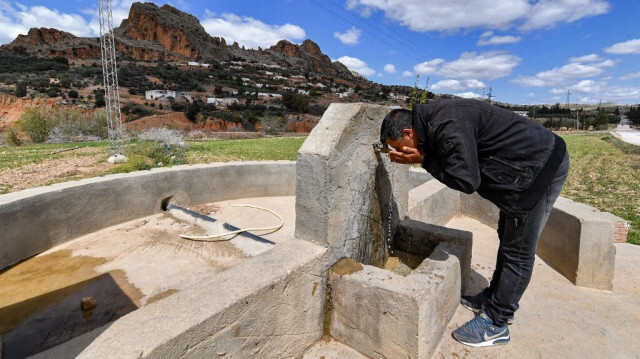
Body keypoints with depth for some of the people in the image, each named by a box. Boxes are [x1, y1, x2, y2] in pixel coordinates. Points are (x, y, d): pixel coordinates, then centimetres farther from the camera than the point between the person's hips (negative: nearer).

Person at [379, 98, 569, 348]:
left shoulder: (447, 127, -30)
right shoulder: (433, 119, 1)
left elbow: (466, 181, -29)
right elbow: (458, 161, 8)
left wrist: (424, 160, -21)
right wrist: (422, 158, -7)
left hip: (542, 167, -10)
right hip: (536, 161, 10)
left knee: (518, 250, -3)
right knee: (508, 238, 17)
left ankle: (496, 325, 10)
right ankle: (494, 299, 34)